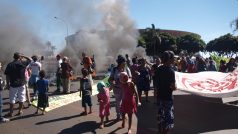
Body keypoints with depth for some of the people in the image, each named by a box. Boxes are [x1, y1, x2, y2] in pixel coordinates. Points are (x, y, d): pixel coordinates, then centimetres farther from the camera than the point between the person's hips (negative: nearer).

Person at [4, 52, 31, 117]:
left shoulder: (10, 65, -6)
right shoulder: (23, 63, -6)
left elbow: (7, 75, -5)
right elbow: (30, 59, 11)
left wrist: (7, 84, 4)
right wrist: (23, 56, 9)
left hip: (13, 84, 0)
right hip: (21, 84, 0)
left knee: (12, 99, 8)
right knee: (21, 98, 12)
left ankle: (11, 112, 16)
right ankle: (20, 111, 21)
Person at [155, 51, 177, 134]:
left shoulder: (159, 69, 3)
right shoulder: (170, 71, -19)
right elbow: (173, 87, -21)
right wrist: (175, 87, -2)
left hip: (159, 96, 7)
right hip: (168, 98, -7)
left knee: (160, 118, 18)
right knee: (168, 119, 6)